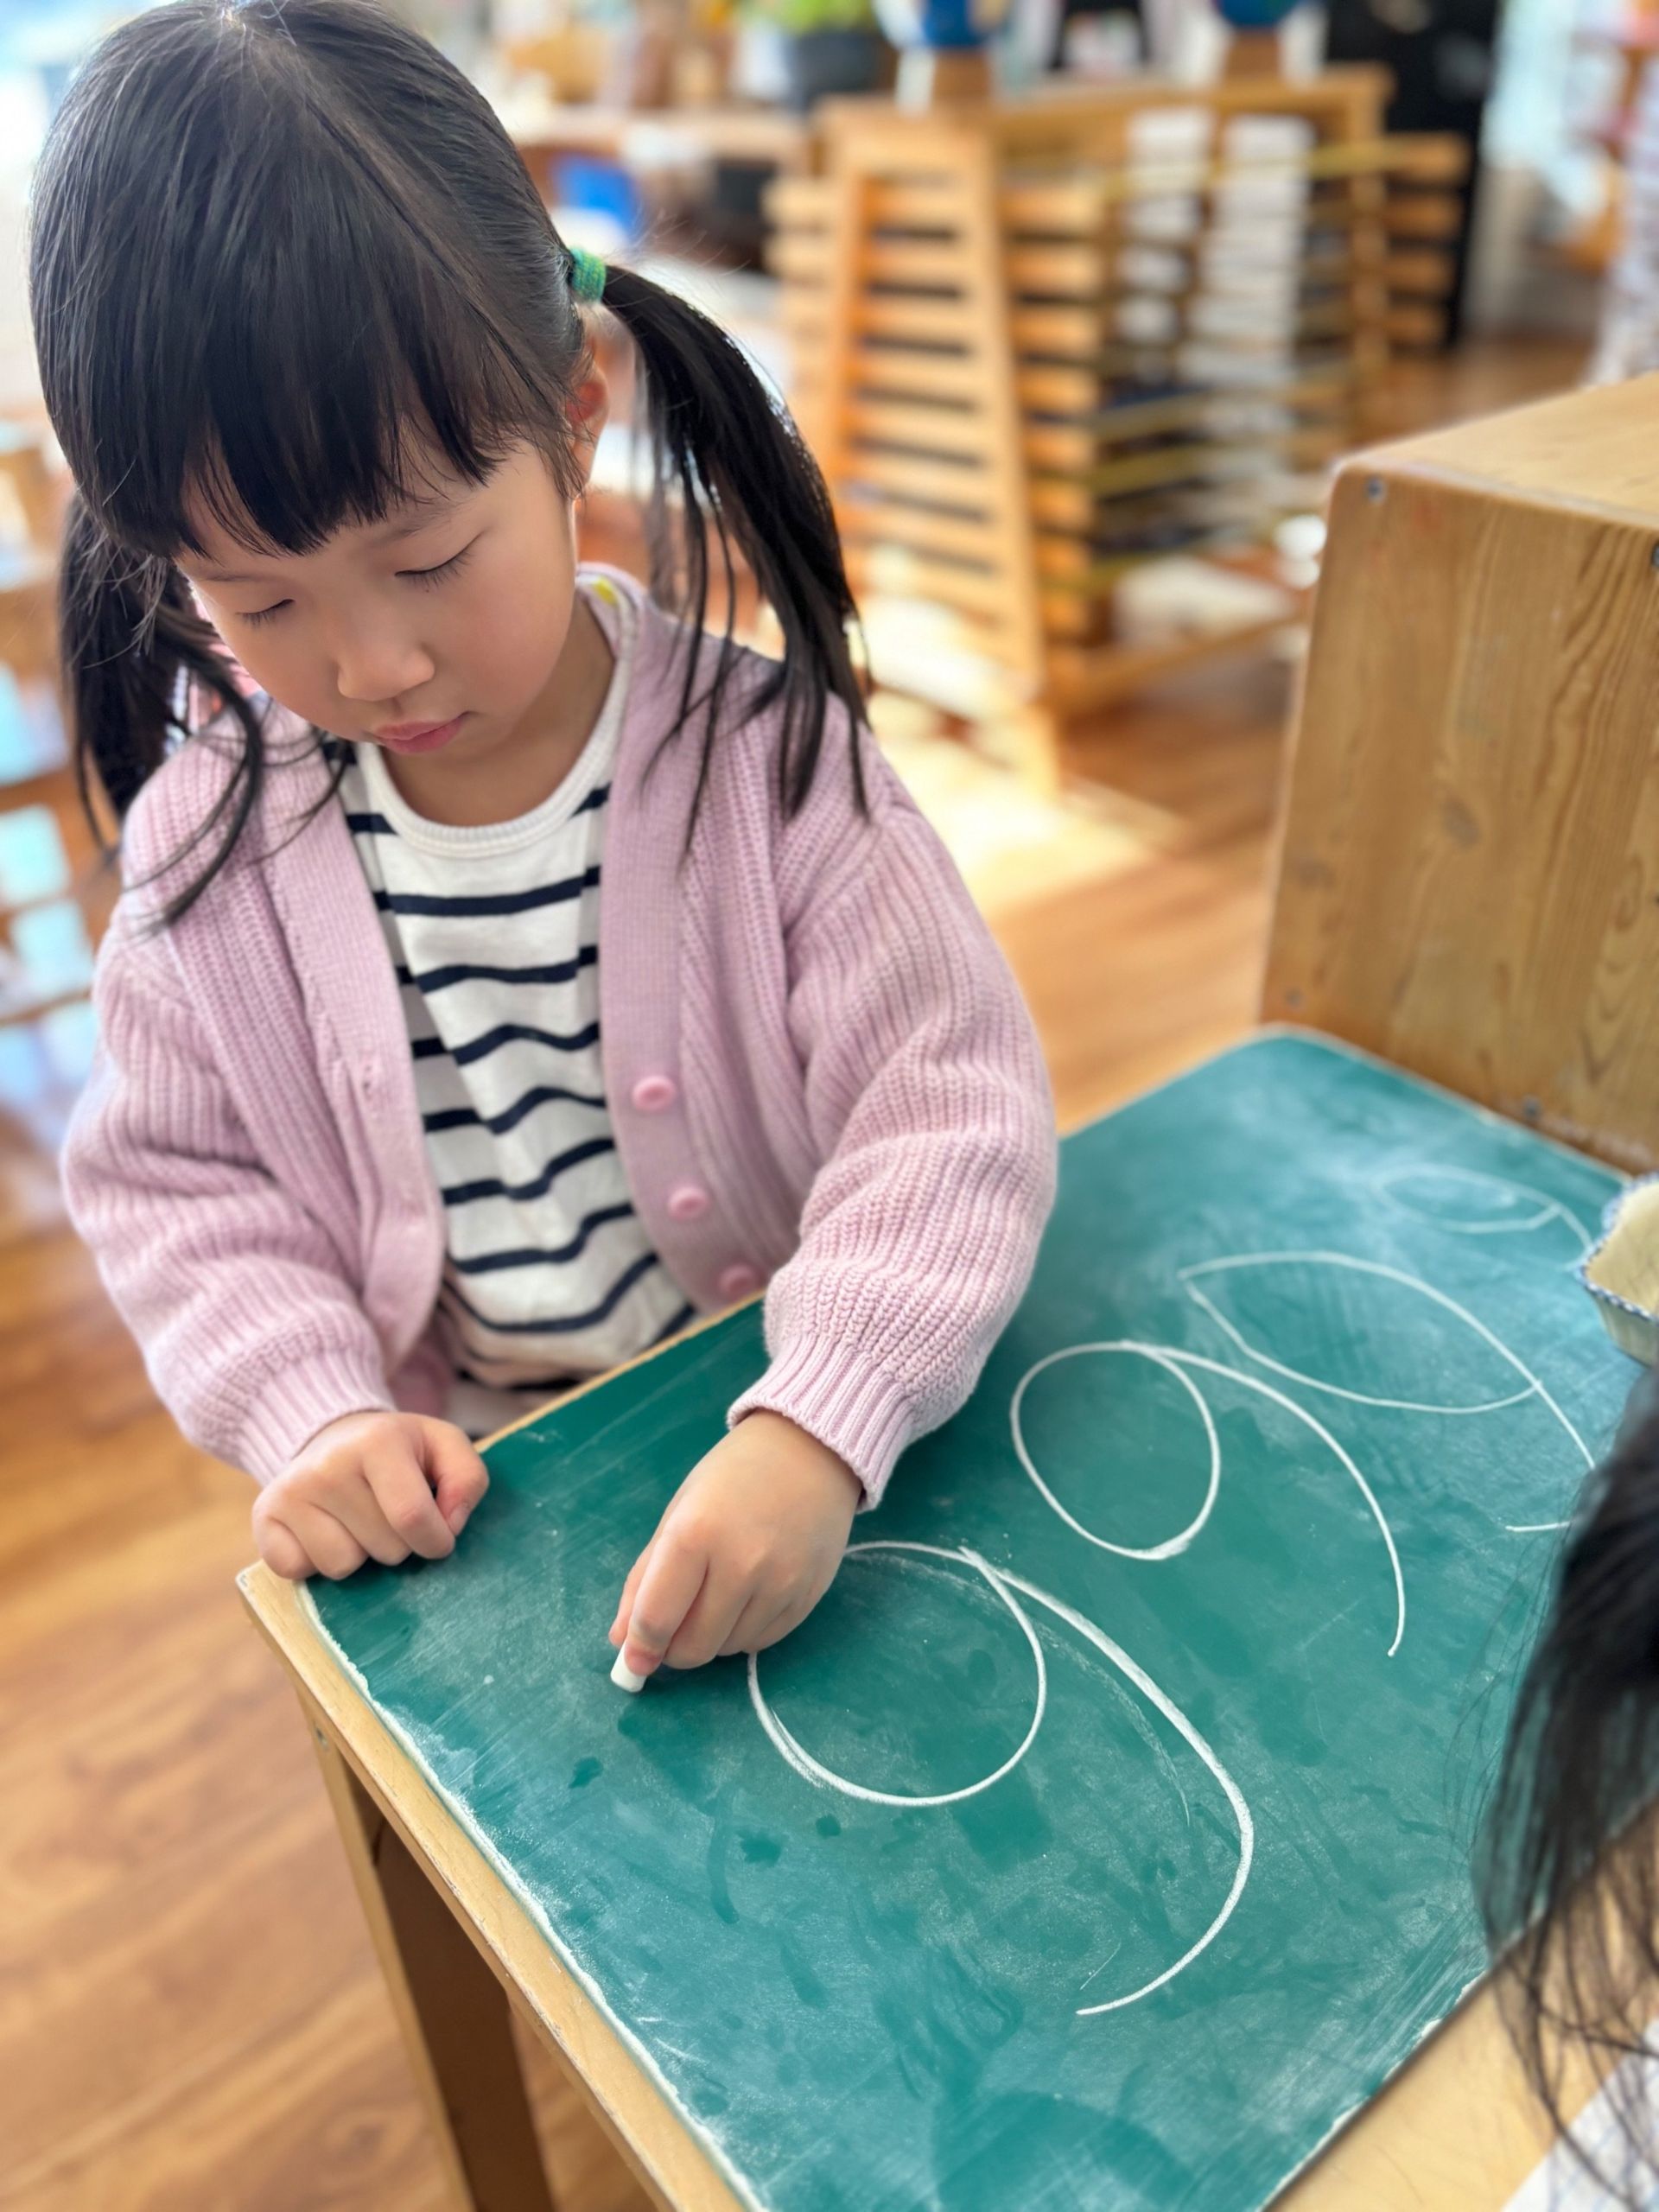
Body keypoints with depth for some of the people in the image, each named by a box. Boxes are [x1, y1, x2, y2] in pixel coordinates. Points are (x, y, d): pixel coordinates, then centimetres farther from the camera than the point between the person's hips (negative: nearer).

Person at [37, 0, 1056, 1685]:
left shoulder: (761, 756, -16)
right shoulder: (211, 843, -7)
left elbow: (953, 1099, -19)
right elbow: (169, 1178, 1)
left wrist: (815, 1430, -31)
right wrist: (309, 1414, -15)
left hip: (801, 1459, -1)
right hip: (461, 1498, 2)